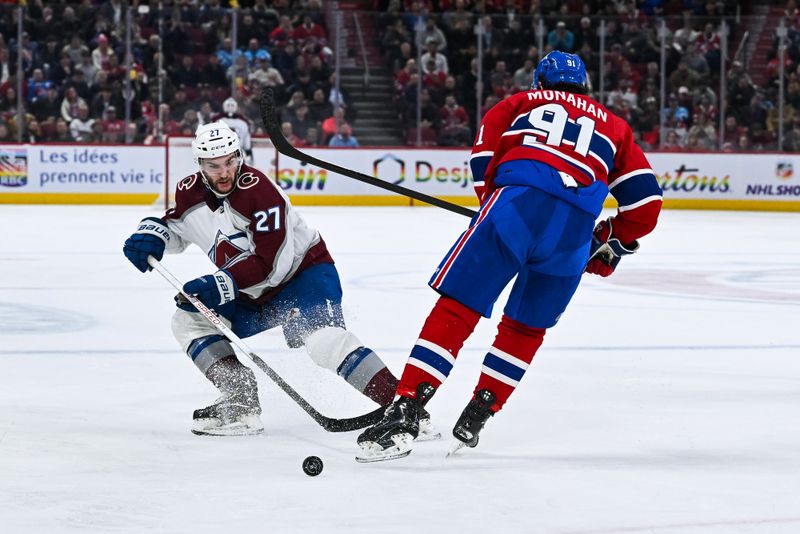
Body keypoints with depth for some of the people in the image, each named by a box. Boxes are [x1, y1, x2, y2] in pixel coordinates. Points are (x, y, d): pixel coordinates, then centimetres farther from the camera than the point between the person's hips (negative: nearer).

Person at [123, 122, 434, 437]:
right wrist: (151, 233, -7)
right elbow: (175, 227, 16)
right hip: (253, 296, 8)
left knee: (321, 337, -33)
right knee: (188, 320, 1)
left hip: (305, 269, -8)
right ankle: (241, 403, -1)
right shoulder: (191, 193, -5)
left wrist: (221, 285, -37)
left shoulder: (258, 190, -27)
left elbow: (270, 263, -30)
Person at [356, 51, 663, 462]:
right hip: (574, 234, 2)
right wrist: (610, 245, 38)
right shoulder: (613, 127, 33)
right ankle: (475, 418, 18)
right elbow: (646, 200, 24)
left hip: (518, 199, -2)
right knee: (526, 327, 22)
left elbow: (484, 161, 13)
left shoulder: (519, 104, 29)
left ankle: (403, 415, -15)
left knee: (456, 309, -3)